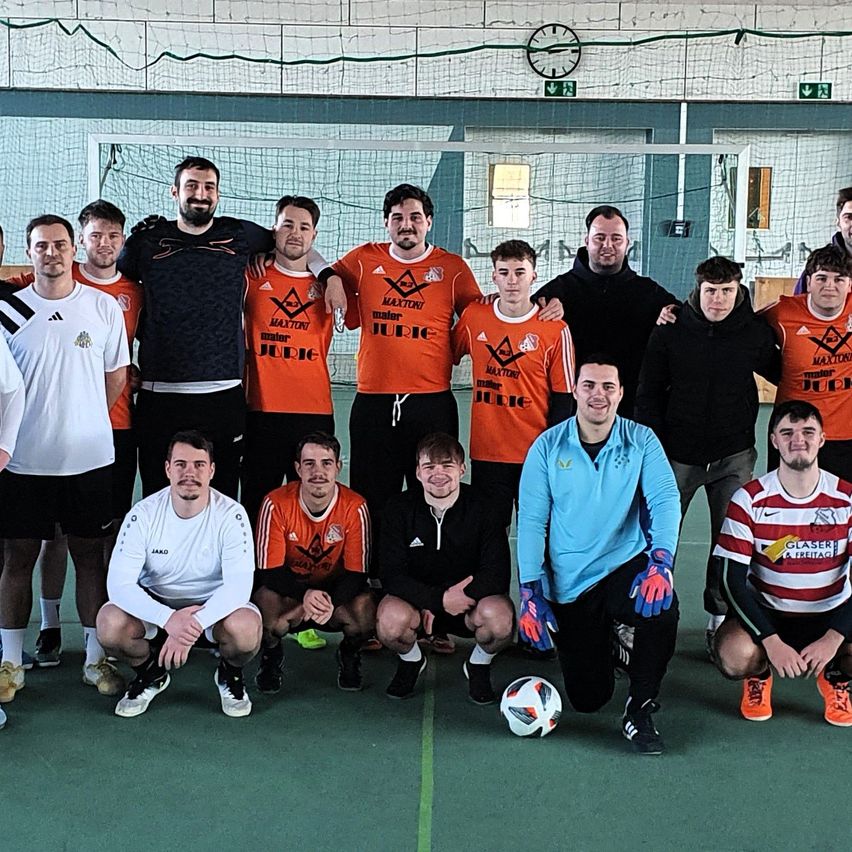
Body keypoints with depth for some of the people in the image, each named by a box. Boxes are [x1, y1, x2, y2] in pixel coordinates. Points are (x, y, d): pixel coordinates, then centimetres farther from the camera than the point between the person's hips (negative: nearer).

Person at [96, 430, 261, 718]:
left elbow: (239, 585, -25)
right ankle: (150, 674, 6)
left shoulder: (231, 515, -17)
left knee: (246, 629, -34)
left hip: (214, 608, -1)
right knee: (110, 622, -28)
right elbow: (119, 583, -21)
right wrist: (168, 618, -38)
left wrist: (195, 625, -40)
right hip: (156, 606, 2)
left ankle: (229, 674, 5)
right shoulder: (144, 514, -14)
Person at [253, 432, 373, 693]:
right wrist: (305, 594, -38)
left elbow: (356, 572, -14)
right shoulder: (276, 504, -19)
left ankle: (349, 653, 8)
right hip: (289, 590, -1)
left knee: (366, 610, -31)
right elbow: (270, 570, -18)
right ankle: (271, 653, 4)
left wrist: (331, 601, -35)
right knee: (266, 602, -35)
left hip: (336, 591, 1)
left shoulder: (355, 507, -16)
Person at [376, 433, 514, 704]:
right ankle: (411, 661, 7)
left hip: (470, 602, -1)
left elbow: (497, 573, -15)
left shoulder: (482, 506, -11)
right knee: (390, 619, -33)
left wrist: (461, 597, -27)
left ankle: (479, 665, 4)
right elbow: (391, 575, -15)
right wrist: (439, 599, -27)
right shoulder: (400, 507, -9)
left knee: (500, 616, -34)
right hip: (416, 599, 1)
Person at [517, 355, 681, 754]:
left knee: (662, 605, -35)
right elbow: (531, 521, -4)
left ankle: (639, 709, -11)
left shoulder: (641, 441, -2)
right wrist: (530, 594, -12)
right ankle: (605, 643, 38)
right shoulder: (548, 447, -2)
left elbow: (665, 500, -14)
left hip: (627, 567, 0)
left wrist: (659, 561, -32)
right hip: (569, 585, 0)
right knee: (586, 699, 1)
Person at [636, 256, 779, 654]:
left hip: (734, 457, 1)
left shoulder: (756, 332, -2)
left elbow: (784, 374, 16)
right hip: (677, 454, -1)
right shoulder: (670, 330, -3)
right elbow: (648, 393, 1)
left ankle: (720, 617, 20)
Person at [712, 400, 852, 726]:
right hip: (766, 613, -1)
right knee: (734, 658, -33)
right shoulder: (749, 500, -11)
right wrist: (771, 642, -25)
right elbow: (733, 578, -14)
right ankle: (760, 675, 8)